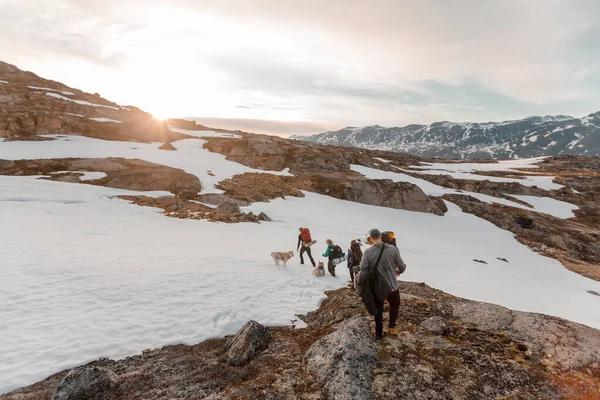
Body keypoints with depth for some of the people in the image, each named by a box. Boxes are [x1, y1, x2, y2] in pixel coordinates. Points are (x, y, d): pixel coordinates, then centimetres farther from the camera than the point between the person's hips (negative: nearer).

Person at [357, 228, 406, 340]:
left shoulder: (368, 252, -15)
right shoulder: (392, 249, -11)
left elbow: (363, 271, -20)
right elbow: (402, 267, -4)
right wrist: (398, 271, 19)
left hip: (377, 287, 0)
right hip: (392, 285, 0)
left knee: (378, 309, 24)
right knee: (395, 305, 30)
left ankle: (379, 333, 30)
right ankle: (392, 328, 31)